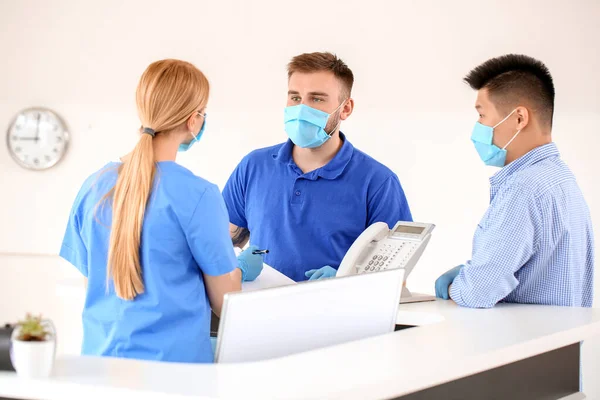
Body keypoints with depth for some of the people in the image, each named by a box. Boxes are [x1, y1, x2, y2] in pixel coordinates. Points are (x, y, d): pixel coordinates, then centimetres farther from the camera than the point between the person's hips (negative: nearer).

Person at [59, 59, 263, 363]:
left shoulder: (94, 186, 2)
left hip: (99, 357, 6)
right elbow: (224, 303, -6)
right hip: (173, 361, -5)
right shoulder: (198, 195, -13)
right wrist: (240, 270, 17)